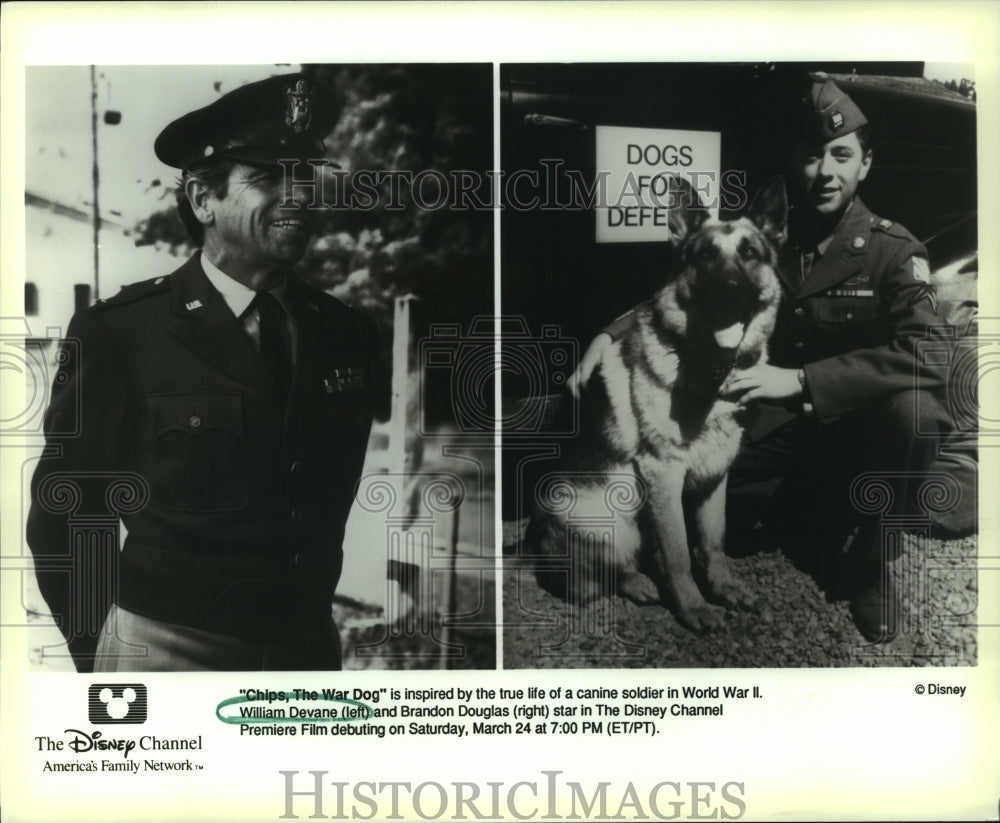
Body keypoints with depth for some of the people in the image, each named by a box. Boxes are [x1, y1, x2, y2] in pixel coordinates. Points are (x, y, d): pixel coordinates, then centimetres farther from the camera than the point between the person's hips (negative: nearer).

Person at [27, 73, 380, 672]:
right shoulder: (118, 333, -11)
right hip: (163, 650, -4)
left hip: (309, 647, 4)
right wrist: (105, 653, 0)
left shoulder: (351, 335, 0)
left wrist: (311, 611, 12)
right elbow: (63, 515, -4)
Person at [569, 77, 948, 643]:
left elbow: (921, 352, -28)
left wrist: (800, 379, -38)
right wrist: (613, 333, -15)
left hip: (856, 421, -3)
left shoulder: (894, 250, -12)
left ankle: (872, 561, -8)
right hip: (772, 418, 3)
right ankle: (807, 506, 7)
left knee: (915, 411, -37)